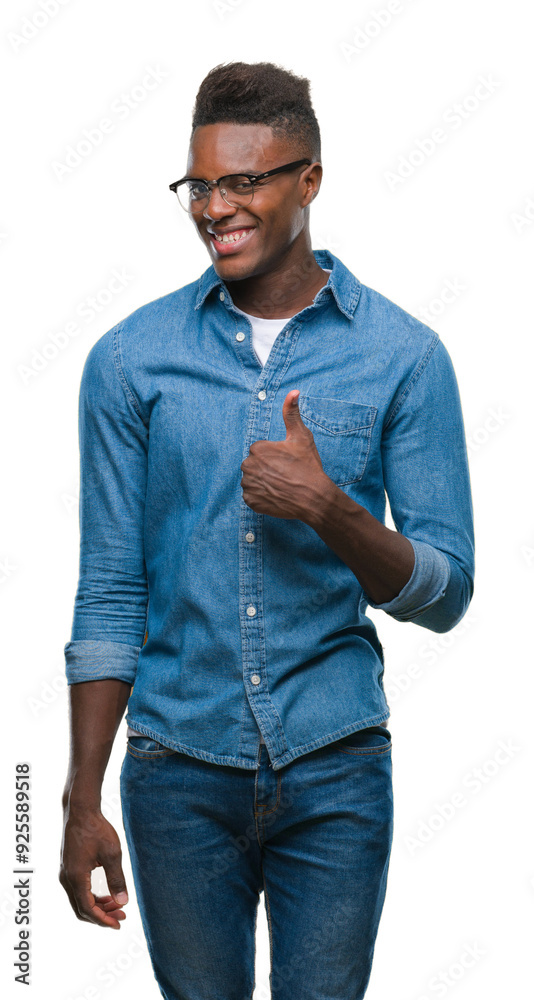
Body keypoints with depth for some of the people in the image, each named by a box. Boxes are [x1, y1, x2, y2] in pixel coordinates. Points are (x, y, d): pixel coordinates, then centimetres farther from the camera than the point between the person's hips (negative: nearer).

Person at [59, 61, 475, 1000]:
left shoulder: (403, 355, -3)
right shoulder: (130, 359, -1)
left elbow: (446, 593, -3)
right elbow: (109, 596, 1)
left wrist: (329, 509, -21)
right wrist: (82, 801, -2)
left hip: (335, 771, 0)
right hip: (178, 767, 1)